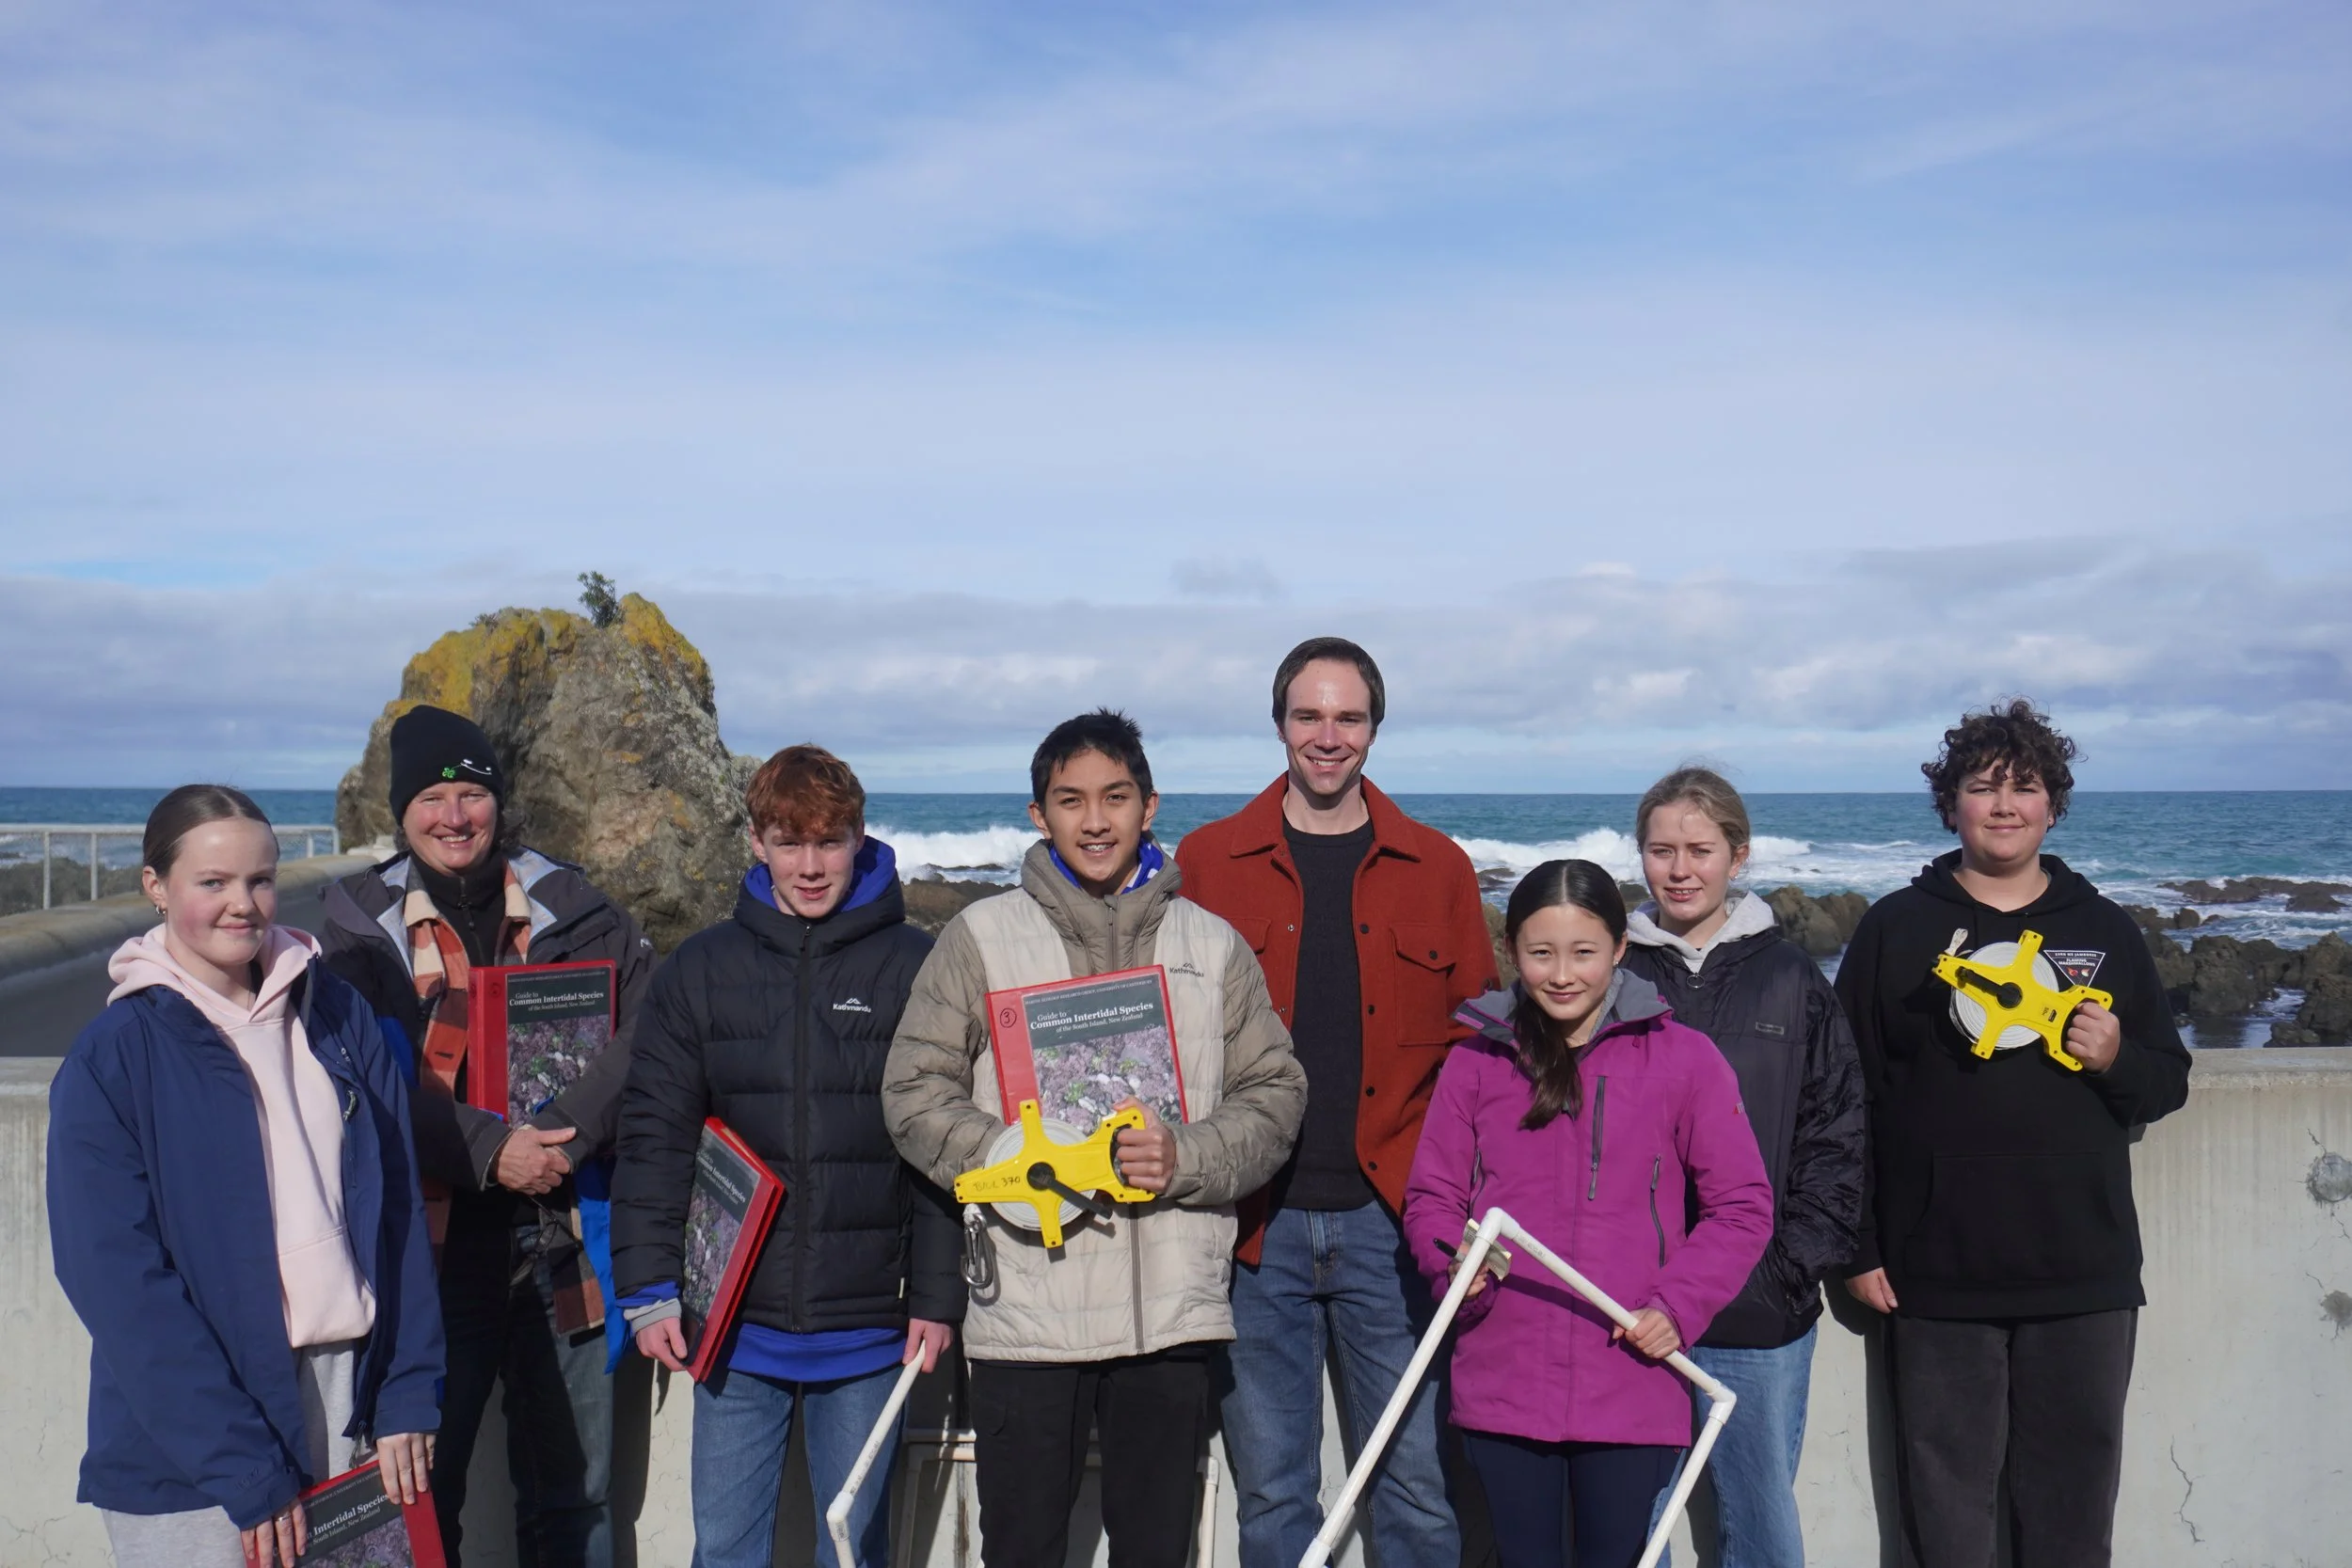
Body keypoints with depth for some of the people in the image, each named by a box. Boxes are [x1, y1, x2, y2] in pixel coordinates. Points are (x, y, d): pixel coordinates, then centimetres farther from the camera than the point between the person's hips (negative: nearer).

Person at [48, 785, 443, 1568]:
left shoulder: (337, 1017, 4)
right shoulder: (113, 1059, -6)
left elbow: (400, 1210, 4)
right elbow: (121, 1281, -11)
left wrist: (406, 1397, -4)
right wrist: (244, 1472, -15)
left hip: (351, 1392, 3)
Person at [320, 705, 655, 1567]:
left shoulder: (570, 907, 4)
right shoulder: (362, 927, 3)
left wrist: (565, 1132, -20)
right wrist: (488, 1150, -18)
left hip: (561, 1247, 1)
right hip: (430, 1247, -1)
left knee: (572, 1498, 13)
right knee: (419, 1494, 8)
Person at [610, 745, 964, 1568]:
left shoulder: (914, 967, -3)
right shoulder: (699, 969, 3)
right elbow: (653, 1138, 3)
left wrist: (937, 1296, -5)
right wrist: (648, 1289, -3)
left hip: (868, 1328, -1)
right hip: (734, 1323, 2)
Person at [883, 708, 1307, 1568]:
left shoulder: (1212, 944, 9)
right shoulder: (981, 937, 4)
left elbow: (1275, 1093, 7)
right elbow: (915, 1093, 0)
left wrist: (1188, 1158, -12)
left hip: (1172, 1307, 2)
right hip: (1025, 1310, -1)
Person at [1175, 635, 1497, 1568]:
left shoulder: (1438, 869, 7)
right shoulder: (1205, 863, 4)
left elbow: (1479, 1042, 7)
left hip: (1391, 1220, 0)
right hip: (1253, 1224, 0)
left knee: (1421, 1479, 6)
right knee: (1270, 1492, 10)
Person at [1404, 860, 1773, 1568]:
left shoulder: (1684, 1059, -2)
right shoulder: (1476, 1061, 3)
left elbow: (1742, 1207, 1)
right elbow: (1431, 1196, 8)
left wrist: (1678, 1306, -11)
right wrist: (1452, 1259, -13)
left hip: (1633, 1395, -1)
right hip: (1501, 1387, 1)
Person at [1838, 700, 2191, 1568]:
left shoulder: (2104, 930, 9)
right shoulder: (1896, 928, 3)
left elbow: (2169, 1081, 14)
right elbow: (1848, 1097, 1)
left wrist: (2116, 1059, -10)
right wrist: (1858, 1248, -4)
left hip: (2084, 1276, 2)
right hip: (1937, 1277, -2)